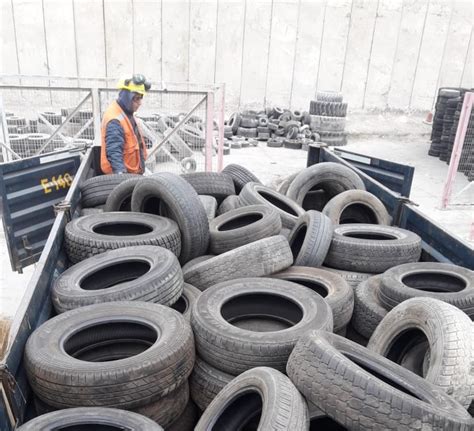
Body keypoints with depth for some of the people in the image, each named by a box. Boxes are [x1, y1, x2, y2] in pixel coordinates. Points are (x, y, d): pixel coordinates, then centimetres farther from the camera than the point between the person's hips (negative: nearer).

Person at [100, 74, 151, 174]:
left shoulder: (126, 113, 9)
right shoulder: (115, 120, -23)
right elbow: (114, 151, -33)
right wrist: (120, 172, -46)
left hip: (132, 172, 10)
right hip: (121, 175, -10)